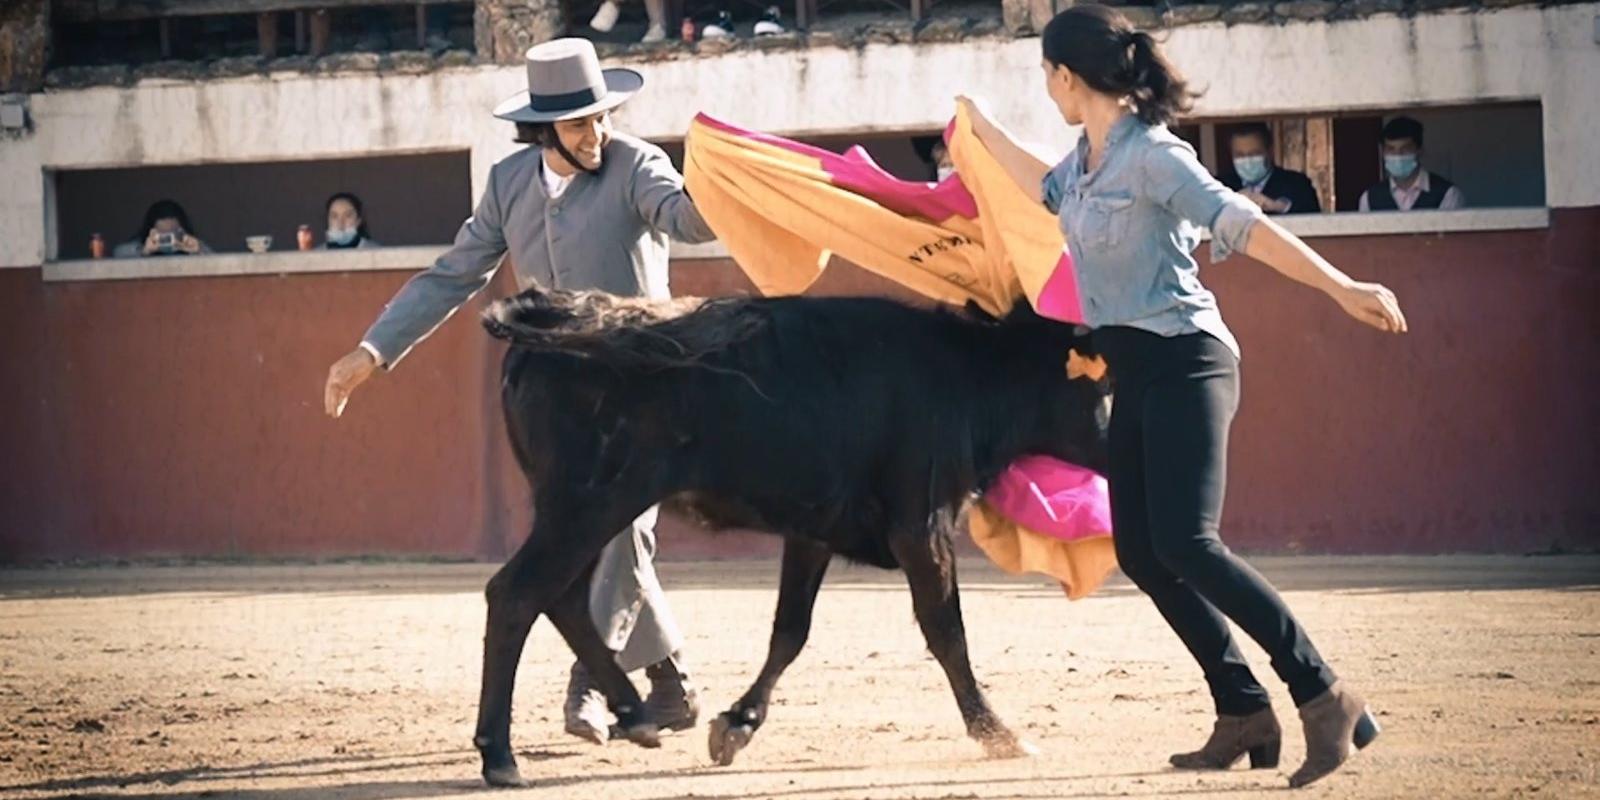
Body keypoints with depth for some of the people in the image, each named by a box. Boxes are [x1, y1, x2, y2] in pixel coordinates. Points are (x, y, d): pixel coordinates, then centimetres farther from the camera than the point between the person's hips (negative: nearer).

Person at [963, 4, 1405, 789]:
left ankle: (1324, 696, -18)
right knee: (1141, 553, 6)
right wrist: (980, 128, 42)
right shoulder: (1088, 156, 10)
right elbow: (1047, 192, 34)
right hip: (1135, 372, 9)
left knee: (1185, 542, -19)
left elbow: (1242, 224, -24)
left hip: (1183, 363, -9)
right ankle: (1243, 714, 10)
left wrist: (1341, 288, -32)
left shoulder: (1151, 154, -16)